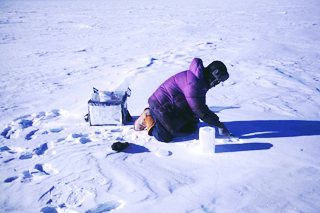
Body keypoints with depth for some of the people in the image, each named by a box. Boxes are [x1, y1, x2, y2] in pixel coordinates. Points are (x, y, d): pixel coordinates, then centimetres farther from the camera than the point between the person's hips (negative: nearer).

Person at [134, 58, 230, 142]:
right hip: (161, 106, -10)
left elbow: (200, 105, 16)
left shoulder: (201, 79, 5)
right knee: (165, 137, -16)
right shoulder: (193, 83, -29)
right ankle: (148, 118, 7)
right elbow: (199, 110, -28)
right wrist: (219, 124, -22)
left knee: (191, 128, 9)